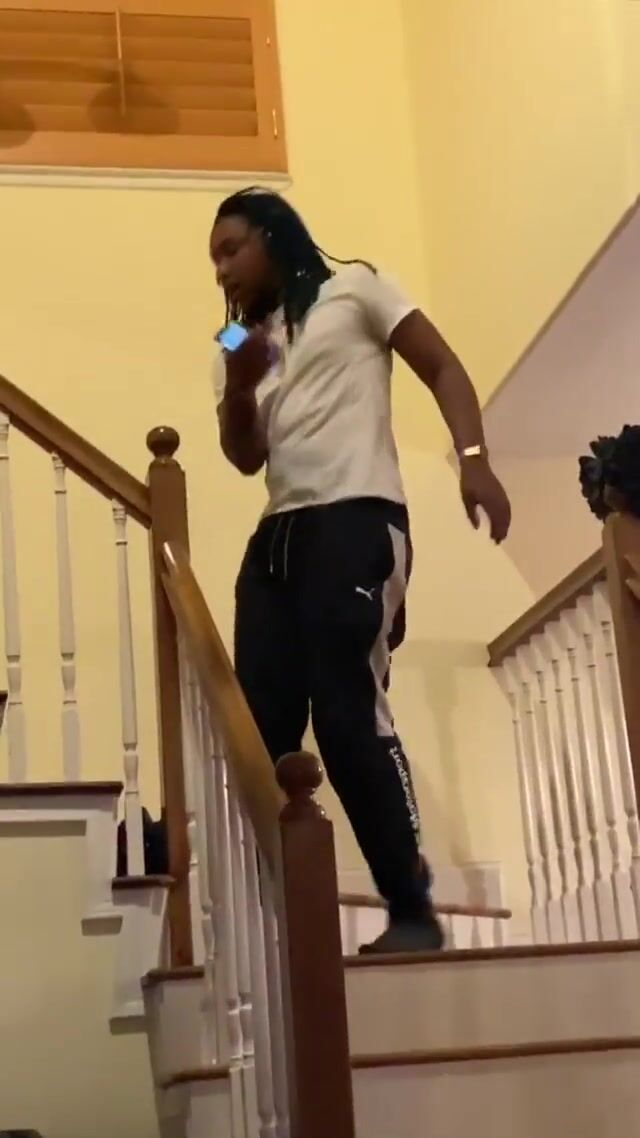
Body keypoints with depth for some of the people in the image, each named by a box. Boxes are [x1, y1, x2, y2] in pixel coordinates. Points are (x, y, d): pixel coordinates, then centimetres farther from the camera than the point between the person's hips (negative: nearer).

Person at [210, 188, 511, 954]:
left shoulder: (353, 289, 11)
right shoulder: (241, 346, 26)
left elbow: (443, 370, 4)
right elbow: (245, 457, 16)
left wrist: (473, 459, -12)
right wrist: (238, 386, -3)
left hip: (355, 520, -6)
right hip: (275, 538, 7)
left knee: (348, 715, -17)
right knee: (261, 728, -3)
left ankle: (413, 913, -11)